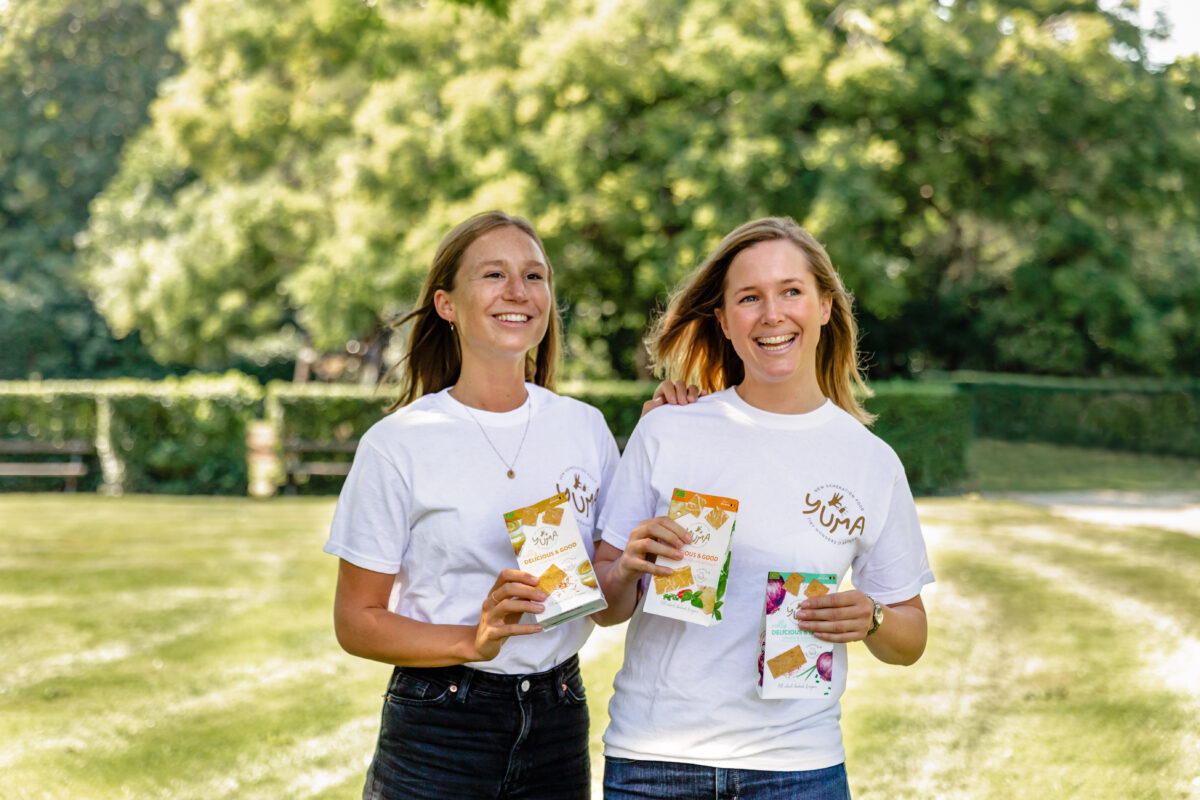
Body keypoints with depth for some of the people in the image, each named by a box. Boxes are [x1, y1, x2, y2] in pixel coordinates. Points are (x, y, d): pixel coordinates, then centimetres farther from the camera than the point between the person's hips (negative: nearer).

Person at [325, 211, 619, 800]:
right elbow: (356, 622, -6)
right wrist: (474, 640, -20)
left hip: (557, 726, 3)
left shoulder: (585, 428, 3)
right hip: (435, 732, -3)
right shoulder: (398, 443, -8)